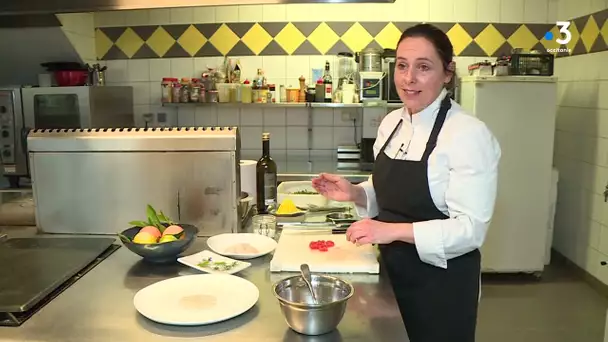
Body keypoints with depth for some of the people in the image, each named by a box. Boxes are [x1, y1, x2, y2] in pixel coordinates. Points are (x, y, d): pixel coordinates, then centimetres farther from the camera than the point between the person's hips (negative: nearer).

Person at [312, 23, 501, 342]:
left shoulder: (469, 134, -20)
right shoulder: (392, 122, 2)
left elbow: (470, 228, -22)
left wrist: (395, 231, -31)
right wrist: (354, 193, -6)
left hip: (441, 282, -7)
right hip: (394, 272, 7)